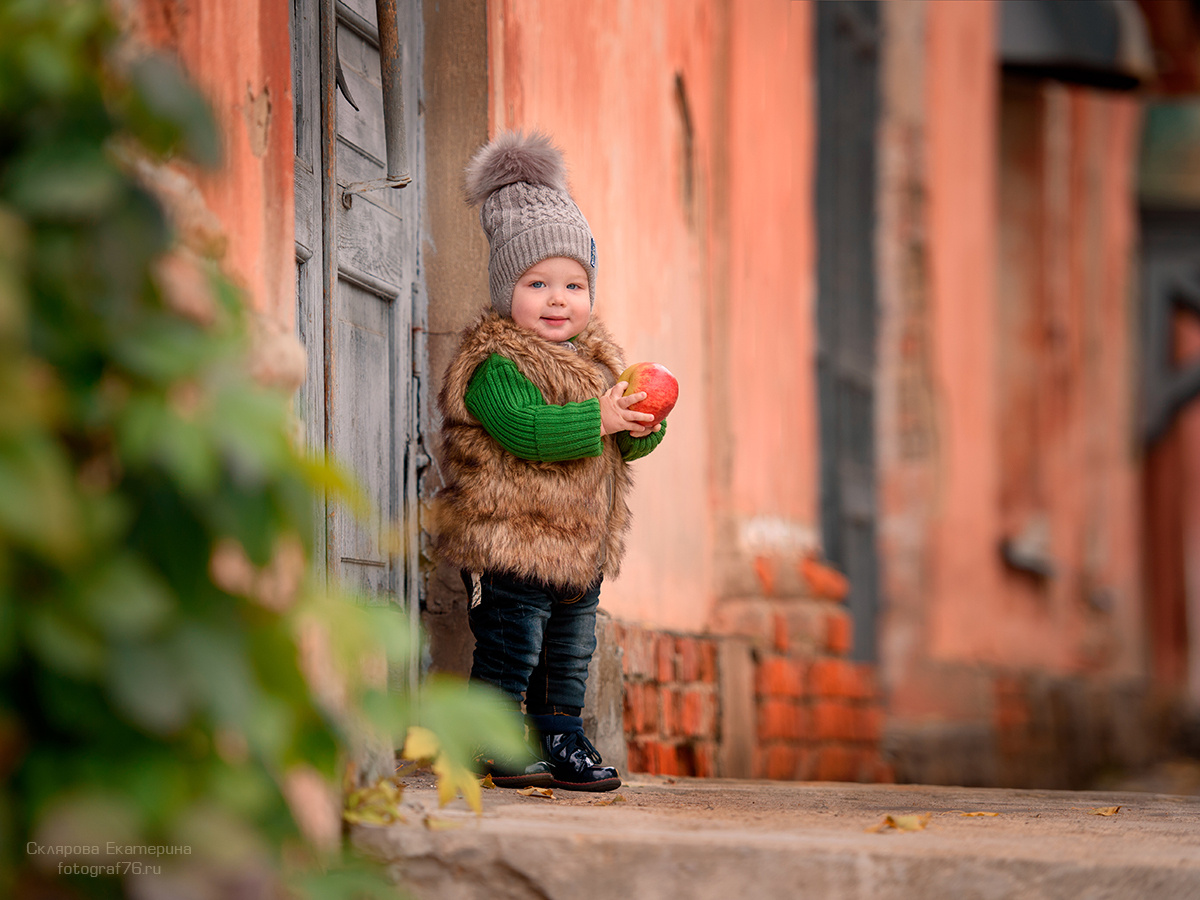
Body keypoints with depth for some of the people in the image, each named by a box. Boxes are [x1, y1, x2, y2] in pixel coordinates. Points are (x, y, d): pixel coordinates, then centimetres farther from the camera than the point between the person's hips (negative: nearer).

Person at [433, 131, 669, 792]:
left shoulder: (598, 358, 12)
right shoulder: (496, 363, -12)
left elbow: (626, 447, 13)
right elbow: (527, 429, -27)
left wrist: (643, 426, -10)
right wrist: (599, 419, -29)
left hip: (582, 541, 8)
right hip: (511, 540, -8)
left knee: (570, 655, 14)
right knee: (511, 648, -5)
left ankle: (562, 741, 25)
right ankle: (493, 746, 5)